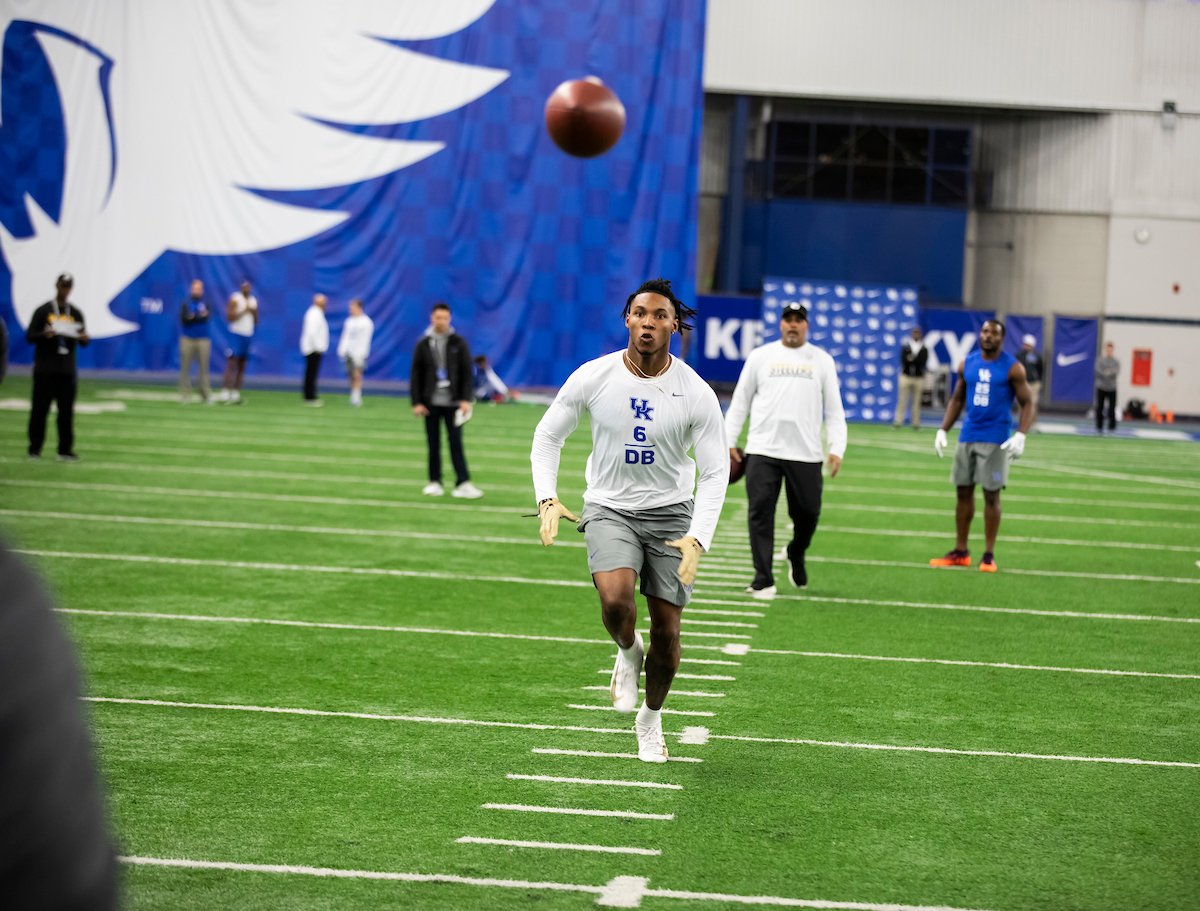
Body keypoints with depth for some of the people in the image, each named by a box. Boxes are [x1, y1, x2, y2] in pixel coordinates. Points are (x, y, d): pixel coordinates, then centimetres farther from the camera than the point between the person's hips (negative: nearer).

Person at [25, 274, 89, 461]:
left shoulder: (76, 313, 13)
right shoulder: (43, 310, 3)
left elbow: (84, 342, 14)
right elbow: (30, 336, -1)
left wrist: (84, 338, -10)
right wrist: (44, 335, -21)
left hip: (67, 369, 3)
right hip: (45, 369, -3)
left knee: (67, 411, 1)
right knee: (40, 409, -3)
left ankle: (65, 450, 4)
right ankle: (34, 449, 2)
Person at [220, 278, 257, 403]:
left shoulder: (254, 301, 16)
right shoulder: (235, 299, -4)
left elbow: (256, 322, 18)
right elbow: (229, 317, -13)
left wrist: (254, 312, -1)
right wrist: (244, 311, -14)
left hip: (249, 336, 6)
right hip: (236, 335, -6)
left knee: (242, 366, 3)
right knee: (232, 363, -13)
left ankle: (236, 394, 5)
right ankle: (225, 394, -16)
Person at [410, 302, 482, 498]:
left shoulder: (459, 343, 3)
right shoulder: (423, 345, 5)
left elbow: (467, 372, 2)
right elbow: (415, 375, 6)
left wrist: (465, 399, -7)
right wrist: (417, 402, -2)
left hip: (453, 403, -1)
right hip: (431, 403, 1)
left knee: (456, 442, -6)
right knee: (433, 444, 3)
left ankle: (463, 483, -9)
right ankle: (435, 482, 11)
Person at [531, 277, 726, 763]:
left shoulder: (697, 394, -11)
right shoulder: (592, 378, -9)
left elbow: (714, 473, -6)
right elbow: (547, 436, 5)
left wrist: (697, 539, -19)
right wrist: (548, 499, -9)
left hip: (671, 513, 1)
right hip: (609, 508, 0)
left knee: (666, 631, 0)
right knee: (615, 599, -28)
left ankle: (651, 719, 28)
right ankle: (627, 653, 8)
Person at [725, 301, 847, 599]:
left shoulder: (822, 360, 11)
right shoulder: (760, 356, 10)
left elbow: (834, 409, 9)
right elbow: (740, 400, 13)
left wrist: (837, 449, -2)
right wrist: (729, 441, 5)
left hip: (806, 453, 1)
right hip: (763, 451, 0)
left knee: (807, 513, 2)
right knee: (761, 512, -8)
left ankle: (796, 556, 33)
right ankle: (763, 580, -4)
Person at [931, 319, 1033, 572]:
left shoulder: (1012, 368, -4)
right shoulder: (966, 364, 9)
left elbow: (1027, 403, -4)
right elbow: (957, 400, 18)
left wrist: (1020, 436, -16)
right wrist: (943, 430, 9)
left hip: (996, 440, -4)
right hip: (968, 436, 5)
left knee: (991, 495, -3)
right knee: (964, 492, 7)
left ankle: (989, 555, 3)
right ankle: (960, 552, 15)